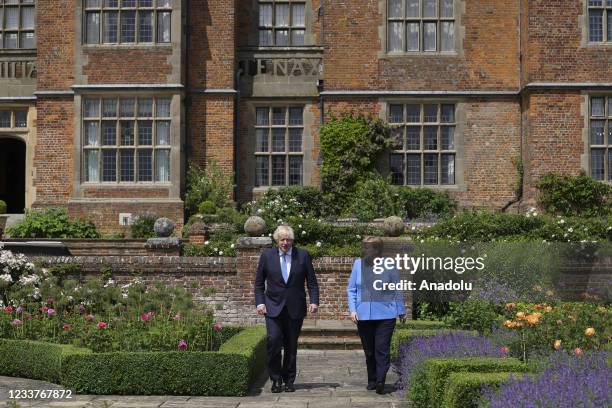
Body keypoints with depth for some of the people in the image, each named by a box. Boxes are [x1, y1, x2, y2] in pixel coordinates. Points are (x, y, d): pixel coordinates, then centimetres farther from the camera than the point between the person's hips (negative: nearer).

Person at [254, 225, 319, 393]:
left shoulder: (303, 255, 3)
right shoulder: (267, 256, 3)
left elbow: (312, 282, 5)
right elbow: (259, 283, 9)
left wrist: (314, 301, -6)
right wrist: (260, 302, -3)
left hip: (295, 308, 1)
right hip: (273, 308, 0)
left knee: (291, 346, 5)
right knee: (274, 341, -13)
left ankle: (289, 380, 17)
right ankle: (276, 380, 2)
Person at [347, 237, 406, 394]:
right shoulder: (358, 264, 2)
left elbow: (397, 291, 5)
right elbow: (351, 289, 7)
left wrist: (401, 311, 7)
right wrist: (352, 309, -3)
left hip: (385, 315, -3)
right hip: (363, 315, 3)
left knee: (382, 349, -8)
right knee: (369, 350, 12)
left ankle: (380, 382, -9)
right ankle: (372, 380, 23)